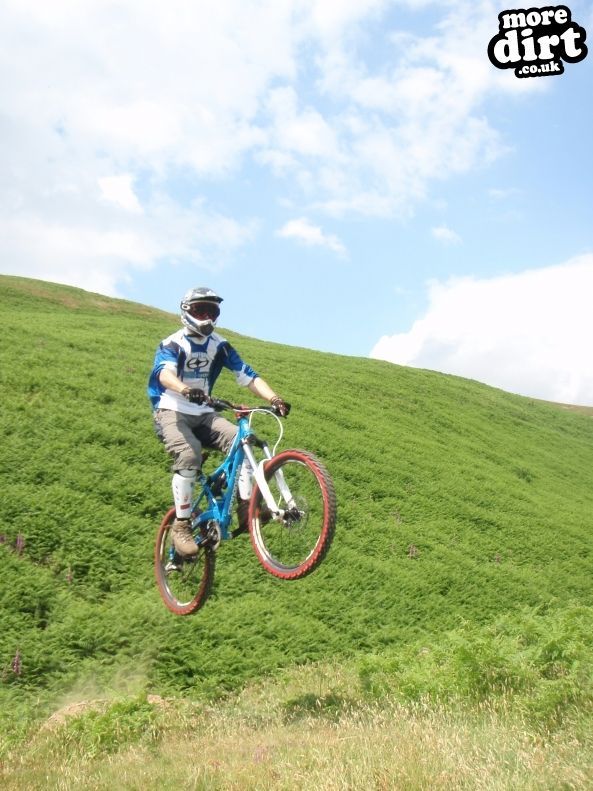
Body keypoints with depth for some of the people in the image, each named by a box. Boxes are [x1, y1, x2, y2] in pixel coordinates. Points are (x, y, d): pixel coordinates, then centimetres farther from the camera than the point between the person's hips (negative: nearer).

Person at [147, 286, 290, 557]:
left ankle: (246, 509, -20)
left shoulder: (219, 346, 7)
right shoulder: (172, 344, -6)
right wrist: (185, 389, -51)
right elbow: (164, 373, -28)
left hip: (203, 415, 4)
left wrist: (274, 398, -21)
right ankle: (181, 525, -21)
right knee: (189, 454, -32)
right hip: (171, 413, -4)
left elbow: (248, 375, -2)